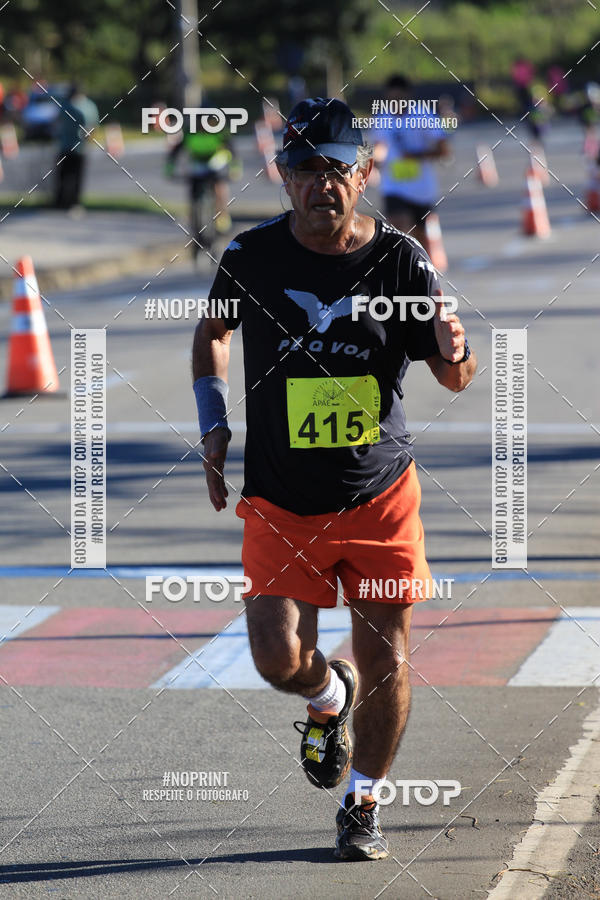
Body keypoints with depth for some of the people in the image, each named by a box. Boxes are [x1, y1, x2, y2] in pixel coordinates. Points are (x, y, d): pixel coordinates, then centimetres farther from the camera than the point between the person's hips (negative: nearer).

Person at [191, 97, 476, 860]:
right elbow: (212, 332, 16)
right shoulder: (252, 255, -5)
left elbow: (454, 378, -3)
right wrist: (213, 424, 7)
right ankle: (330, 698, 25)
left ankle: (363, 804, 23)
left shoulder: (400, 260, -7)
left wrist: (455, 350, -26)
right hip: (280, 502, 0)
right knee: (279, 659, -12)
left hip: (381, 496, 0)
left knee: (387, 665, 1)